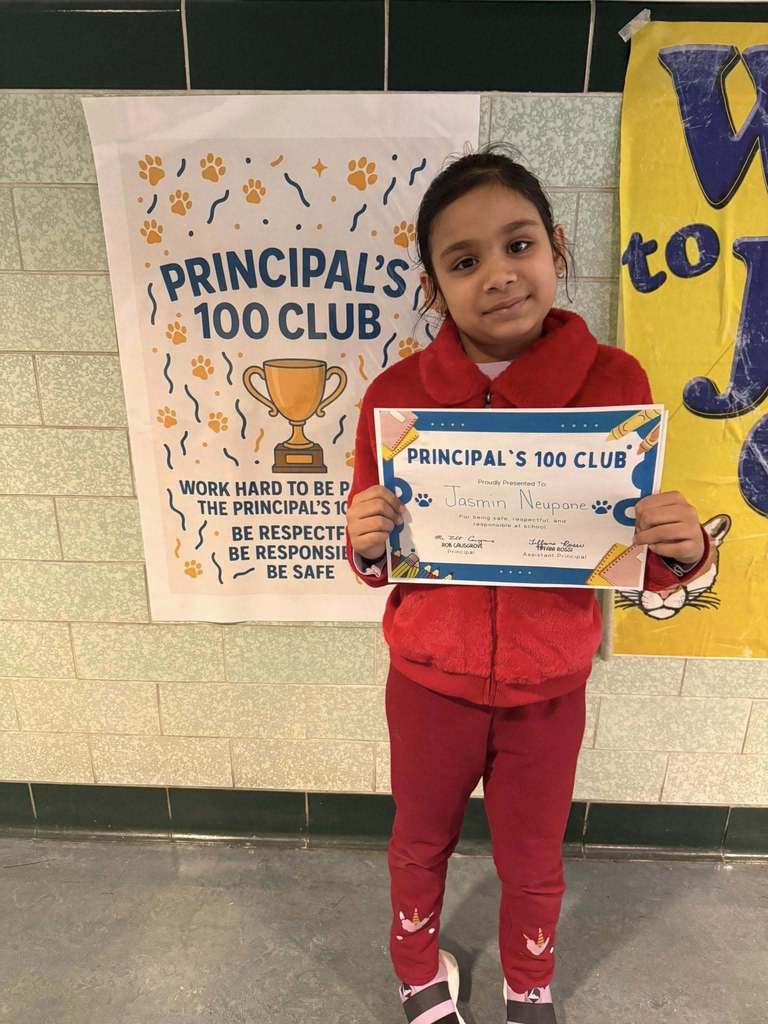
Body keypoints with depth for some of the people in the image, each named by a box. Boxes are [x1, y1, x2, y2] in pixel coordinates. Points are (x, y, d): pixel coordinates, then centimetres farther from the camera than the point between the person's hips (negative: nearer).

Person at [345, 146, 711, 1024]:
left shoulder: (613, 381, -14)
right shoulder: (397, 394, -13)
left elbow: (637, 561, -5)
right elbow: (379, 564, -3)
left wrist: (681, 549, -26)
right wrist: (366, 543, -25)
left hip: (548, 687, 0)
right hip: (430, 679, 1)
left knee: (533, 862, 24)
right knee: (420, 845, 25)